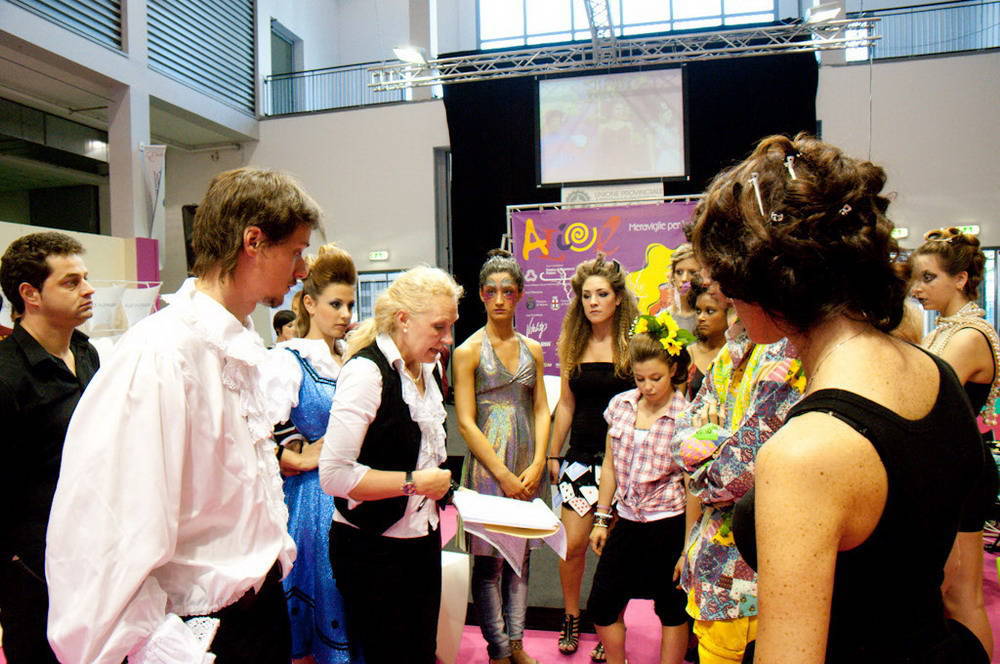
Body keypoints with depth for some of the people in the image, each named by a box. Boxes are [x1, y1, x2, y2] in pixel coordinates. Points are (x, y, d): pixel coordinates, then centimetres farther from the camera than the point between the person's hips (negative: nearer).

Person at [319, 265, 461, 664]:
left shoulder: (423, 369, 8)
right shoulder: (367, 371, -19)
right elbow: (334, 475, -27)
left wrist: (438, 484, 8)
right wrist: (414, 482, -20)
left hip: (422, 538, 8)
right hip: (373, 550, -8)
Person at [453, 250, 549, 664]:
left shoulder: (533, 350, 9)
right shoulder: (468, 351, -4)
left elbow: (541, 411, 8)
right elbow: (466, 423, -8)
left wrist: (537, 465, -5)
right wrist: (503, 474, -12)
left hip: (527, 469, 4)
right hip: (487, 466, -4)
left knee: (521, 555, 11)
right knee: (488, 559, 2)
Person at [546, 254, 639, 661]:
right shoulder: (573, 344, 6)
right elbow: (566, 404, 11)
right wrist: (553, 454, 12)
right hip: (581, 455, 3)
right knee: (572, 544, 3)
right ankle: (570, 620, 27)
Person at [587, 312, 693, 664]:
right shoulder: (620, 405, 0)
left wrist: (687, 549, -9)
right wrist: (602, 519, 10)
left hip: (668, 526, -4)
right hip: (627, 521, 5)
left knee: (671, 609, 13)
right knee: (602, 605, 11)